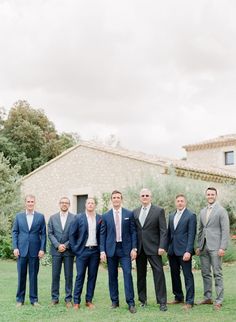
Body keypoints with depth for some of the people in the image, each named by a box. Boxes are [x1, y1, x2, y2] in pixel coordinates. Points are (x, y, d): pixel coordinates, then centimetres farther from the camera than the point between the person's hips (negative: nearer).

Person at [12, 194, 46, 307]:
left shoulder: (40, 216, 3)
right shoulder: (19, 216, 6)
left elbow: (43, 234, 2)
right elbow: (14, 232, 6)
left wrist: (42, 249, -5)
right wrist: (15, 248, -4)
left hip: (35, 250, 0)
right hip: (22, 250, 1)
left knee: (33, 275, 5)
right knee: (21, 275, 6)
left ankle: (34, 299, 14)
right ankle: (20, 299, 16)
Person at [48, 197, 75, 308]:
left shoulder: (74, 218, 1)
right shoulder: (52, 218, 8)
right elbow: (50, 234, 4)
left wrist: (66, 245, -11)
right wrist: (58, 245, -9)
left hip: (69, 250, -1)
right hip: (56, 250, 2)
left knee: (69, 276, 3)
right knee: (55, 275, 5)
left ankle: (68, 299, 11)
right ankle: (54, 298, 15)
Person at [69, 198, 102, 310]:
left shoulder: (100, 218, 4)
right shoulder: (79, 218, 0)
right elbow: (72, 234, 2)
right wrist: (75, 249, -2)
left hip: (95, 251, 2)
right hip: (82, 251, -2)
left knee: (92, 276, 6)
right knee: (80, 276, -1)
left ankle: (89, 300, 15)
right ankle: (76, 301, 5)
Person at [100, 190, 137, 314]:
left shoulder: (129, 214, 3)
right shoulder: (106, 216, 5)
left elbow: (133, 232, 3)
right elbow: (102, 234, 5)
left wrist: (134, 248, -4)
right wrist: (102, 251, -2)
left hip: (125, 249, -1)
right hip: (111, 249, 1)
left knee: (127, 274, -9)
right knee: (112, 276, 6)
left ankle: (131, 303, -4)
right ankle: (114, 301, 18)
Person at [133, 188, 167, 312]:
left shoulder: (159, 211, -1)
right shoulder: (135, 212, 11)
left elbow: (163, 230, -5)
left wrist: (162, 246, -13)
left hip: (153, 248, -4)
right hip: (139, 248, 4)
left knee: (158, 273, -5)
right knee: (140, 274, 9)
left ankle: (162, 302, 0)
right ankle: (142, 300, 20)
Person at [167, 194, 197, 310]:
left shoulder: (191, 215, -4)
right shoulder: (171, 216, 15)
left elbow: (191, 235, -10)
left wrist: (188, 251, -16)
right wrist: (167, 248, 10)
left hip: (184, 251, -6)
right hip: (172, 251, 6)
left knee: (188, 276, -2)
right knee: (174, 274, 12)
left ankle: (189, 301, 3)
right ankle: (178, 297, 25)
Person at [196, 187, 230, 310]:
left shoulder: (221, 211, -4)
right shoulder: (202, 211, 16)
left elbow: (225, 230, -8)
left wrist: (223, 247, -14)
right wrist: (198, 246, 12)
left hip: (215, 247, -6)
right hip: (204, 247, 6)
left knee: (217, 274, -4)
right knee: (205, 273, 10)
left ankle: (219, 301, 1)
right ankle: (207, 298, 18)